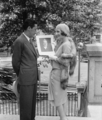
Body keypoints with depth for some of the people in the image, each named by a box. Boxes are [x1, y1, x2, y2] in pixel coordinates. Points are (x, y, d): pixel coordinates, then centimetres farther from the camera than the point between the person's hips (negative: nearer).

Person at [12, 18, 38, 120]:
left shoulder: (29, 40, 14)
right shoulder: (19, 41, -13)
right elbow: (15, 62, -9)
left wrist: (34, 75, 11)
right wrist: (21, 76, 3)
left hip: (32, 79, 8)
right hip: (25, 80, -8)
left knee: (32, 104, 15)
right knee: (26, 106, 1)